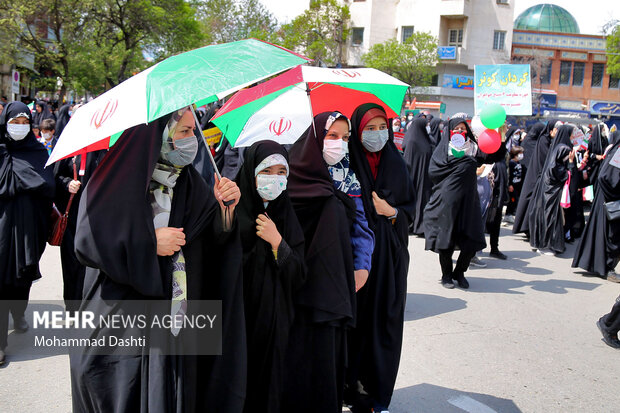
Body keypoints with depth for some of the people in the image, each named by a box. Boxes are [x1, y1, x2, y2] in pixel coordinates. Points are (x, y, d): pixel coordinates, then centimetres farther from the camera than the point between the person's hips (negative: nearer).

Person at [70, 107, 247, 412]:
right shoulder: (116, 179, -10)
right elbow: (87, 242, -15)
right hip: (121, 322, -4)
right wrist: (150, 242, -16)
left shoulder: (188, 181, 6)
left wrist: (225, 207, -16)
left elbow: (214, 237, 4)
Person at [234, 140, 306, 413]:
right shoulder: (232, 211, -7)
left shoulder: (286, 215, 5)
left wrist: (277, 242, -12)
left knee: (268, 385, 10)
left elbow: (298, 277, 1)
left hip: (273, 321, 3)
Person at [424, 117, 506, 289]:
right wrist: (459, 165, -5)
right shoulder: (443, 149, 6)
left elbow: (492, 157, -1)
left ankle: (459, 273, 22)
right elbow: (433, 171, -6)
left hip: (467, 199, 3)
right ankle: (446, 275, 20)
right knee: (446, 238, 1)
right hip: (447, 201, -3)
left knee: (472, 242, 0)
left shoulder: (472, 148, 13)